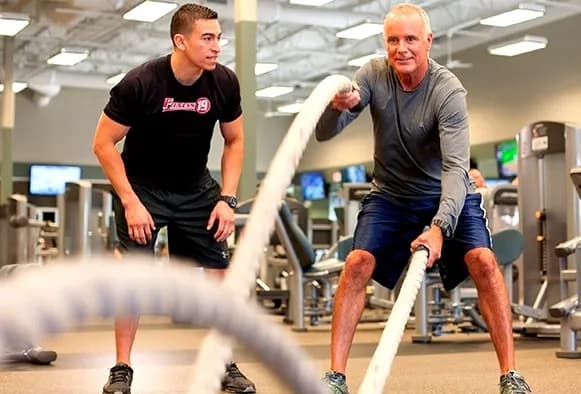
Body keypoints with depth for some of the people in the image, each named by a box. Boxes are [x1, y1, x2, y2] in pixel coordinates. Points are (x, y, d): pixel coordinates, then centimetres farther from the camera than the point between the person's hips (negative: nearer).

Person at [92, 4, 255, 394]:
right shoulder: (140, 82, -23)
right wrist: (131, 202, -19)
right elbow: (104, 144, -15)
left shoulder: (225, 83, -13)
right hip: (143, 187, -3)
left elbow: (234, 141, 2)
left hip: (197, 189, 3)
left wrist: (227, 199, -7)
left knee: (219, 273, -2)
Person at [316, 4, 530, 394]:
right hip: (391, 195, 2)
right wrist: (338, 107, -41)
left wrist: (439, 226, -47)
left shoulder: (448, 90, -23)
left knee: (484, 261, -21)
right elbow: (325, 134, -17)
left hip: (445, 194, -2)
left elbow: (456, 167, -31)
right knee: (357, 264, -16)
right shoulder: (373, 76, -13)